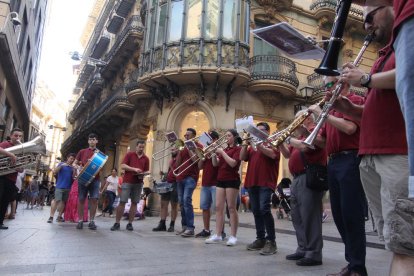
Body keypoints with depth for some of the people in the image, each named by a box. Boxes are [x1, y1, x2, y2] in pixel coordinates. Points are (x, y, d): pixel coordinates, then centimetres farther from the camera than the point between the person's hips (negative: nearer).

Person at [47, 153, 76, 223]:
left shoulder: (72, 167, 13)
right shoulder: (61, 164, 4)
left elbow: (73, 177, 4)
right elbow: (54, 172, -5)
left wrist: (74, 170, -12)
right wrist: (61, 166, -17)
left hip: (68, 188, 4)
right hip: (59, 186, -4)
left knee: (63, 201, 6)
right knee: (56, 200, -14)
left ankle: (59, 216, 12)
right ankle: (51, 216, -13)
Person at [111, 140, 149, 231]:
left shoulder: (146, 159, 11)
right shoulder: (129, 154, 4)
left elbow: (147, 171, 13)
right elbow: (122, 166, -5)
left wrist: (143, 174, -10)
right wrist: (134, 169, -16)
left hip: (138, 183, 3)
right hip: (127, 182, -3)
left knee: (134, 203, 4)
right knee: (122, 202, -5)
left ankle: (130, 223, 11)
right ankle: (117, 223, 3)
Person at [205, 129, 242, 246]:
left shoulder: (237, 149, -2)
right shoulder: (224, 149, 17)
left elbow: (233, 163, -17)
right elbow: (215, 164, 11)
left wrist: (222, 152, -13)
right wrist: (214, 154, -5)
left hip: (232, 180, -7)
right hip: (221, 180, 7)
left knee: (231, 208, -4)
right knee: (218, 207, 3)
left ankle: (233, 236, 2)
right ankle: (218, 235, 7)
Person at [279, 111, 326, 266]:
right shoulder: (301, 134, 24)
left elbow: (304, 147, -22)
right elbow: (288, 155, 23)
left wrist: (289, 139, -8)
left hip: (309, 178, -10)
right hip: (297, 179, 10)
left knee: (309, 216, -9)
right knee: (297, 217, 12)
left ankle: (314, 254, -4)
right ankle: (303, 249, 20)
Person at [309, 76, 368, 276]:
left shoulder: (354, 100, -1)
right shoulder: (332, 108, 22)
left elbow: (349, 127, -19)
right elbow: (322, 139, 21)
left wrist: (322, 114, -12)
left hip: (350, 161, -9)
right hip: (333, 163, 9)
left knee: (352, 215, -7)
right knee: (339, 215, 10)